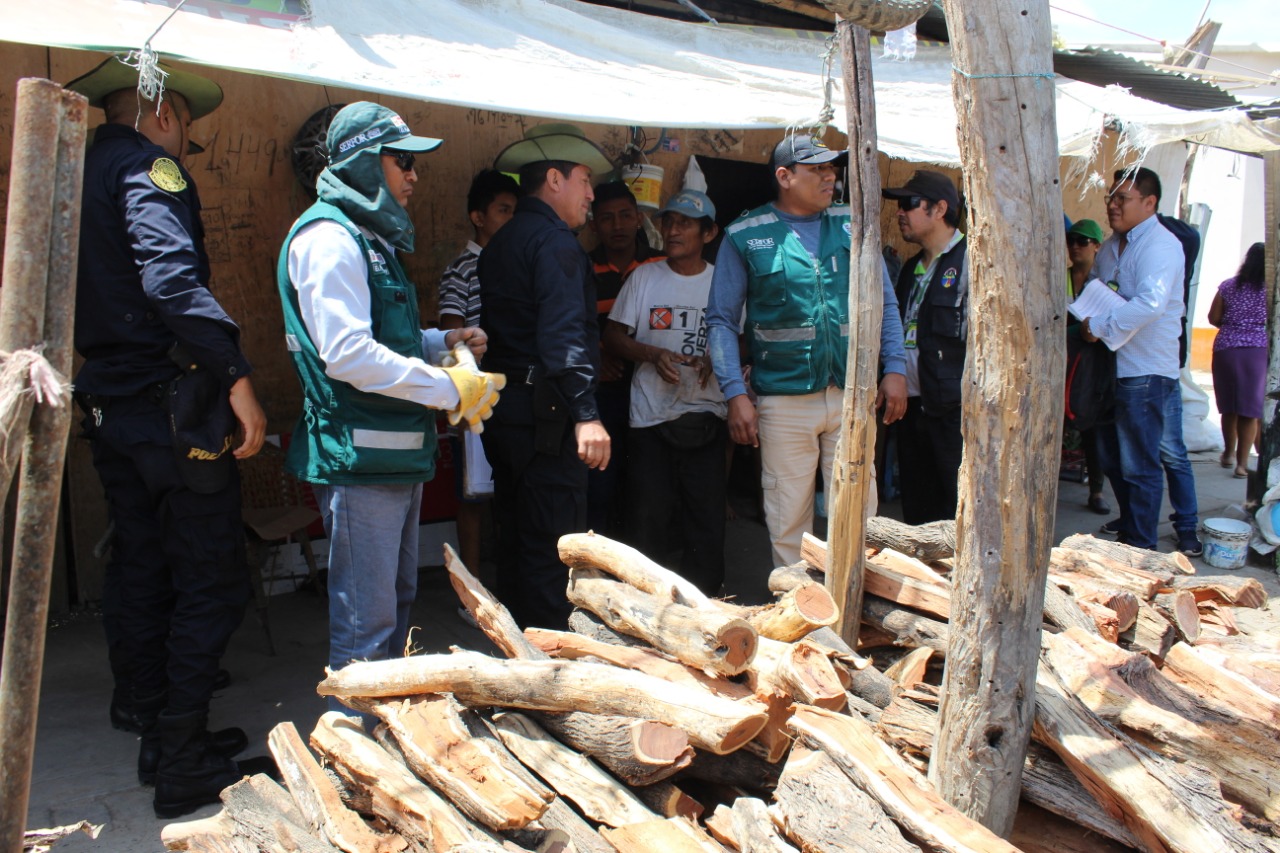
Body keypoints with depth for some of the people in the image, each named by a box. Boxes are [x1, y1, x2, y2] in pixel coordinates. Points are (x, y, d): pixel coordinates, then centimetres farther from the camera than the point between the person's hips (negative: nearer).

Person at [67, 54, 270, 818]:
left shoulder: (85, 170, 17)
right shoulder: (149, 167, -11)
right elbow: (171, 275, -28)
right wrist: (236, 374, -30)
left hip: (109, 403, 10)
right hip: (172, 404, -10)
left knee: (139, 566, 20)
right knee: (212, 581, -5)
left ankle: (147, 711, 34)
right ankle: (184, 763, -1)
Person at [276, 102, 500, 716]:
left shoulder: (370, 237, 20)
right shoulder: (328, 238, -14)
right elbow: (348, 353, -24)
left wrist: (442, 342, 9)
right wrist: (448, 388, -21)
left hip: (396, 454, 11)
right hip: (358, 453, -11)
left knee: (397, 601, 19)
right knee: (366, 620, -4)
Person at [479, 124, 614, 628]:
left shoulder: (499, 245, 18)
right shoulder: (554, 240, -11)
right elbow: (564, 334, -23)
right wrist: (585, 413, -28)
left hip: (504, 411, 10)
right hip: (545, 415, -10)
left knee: (517, 541, 17)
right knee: (553, 548, -4)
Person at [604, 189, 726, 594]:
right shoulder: (644, 277, 4)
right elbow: (613, 337, 4)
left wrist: (716, 359, -11)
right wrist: (653, 354, -13)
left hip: (706, 415, 1)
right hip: (651, 414, 0)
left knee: (707, 512, 3)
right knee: (647, 514, 2)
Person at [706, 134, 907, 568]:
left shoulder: (851, 226, 8)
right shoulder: (746, 236, 1)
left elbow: (884, 302, 13)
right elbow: (721, 321, 1)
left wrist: (894, 369, 3)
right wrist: (735, 394, -8)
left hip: (852, 396, 2)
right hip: (784, 400, -2)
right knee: (788, 520, 5)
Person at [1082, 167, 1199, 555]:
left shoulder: (1161, 245, -15)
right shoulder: (1111, 246, 13)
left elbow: (1150, 303, -30)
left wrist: (1099, 326, -23)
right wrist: (1081, 316, 5)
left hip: (1146, 372, -9)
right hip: (1113, 367, 9)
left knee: (1140, 464, -3)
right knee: (1113, 456, 19)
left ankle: (1141, 545, 8)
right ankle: (1131, 520, 37)